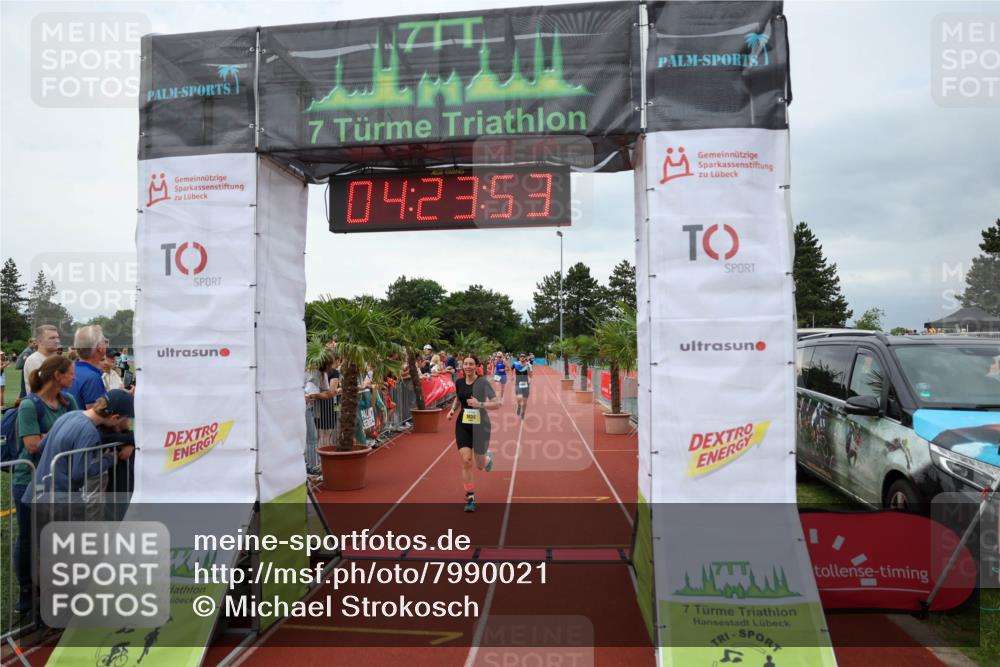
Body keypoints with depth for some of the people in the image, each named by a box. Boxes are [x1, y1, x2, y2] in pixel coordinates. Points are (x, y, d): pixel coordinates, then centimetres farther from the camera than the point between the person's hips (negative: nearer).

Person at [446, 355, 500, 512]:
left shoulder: (482, 382, -13)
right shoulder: (459, 382, 1)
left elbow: (496, 404, -15)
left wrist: (480, 404, -29)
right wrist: (452, 409, 5)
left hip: (480, 425, -3)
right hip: (463, 425, 3)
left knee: (480, 466, 9)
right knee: (466, 460, -12)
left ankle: (488, 456, 47)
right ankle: (470, 497, 1)